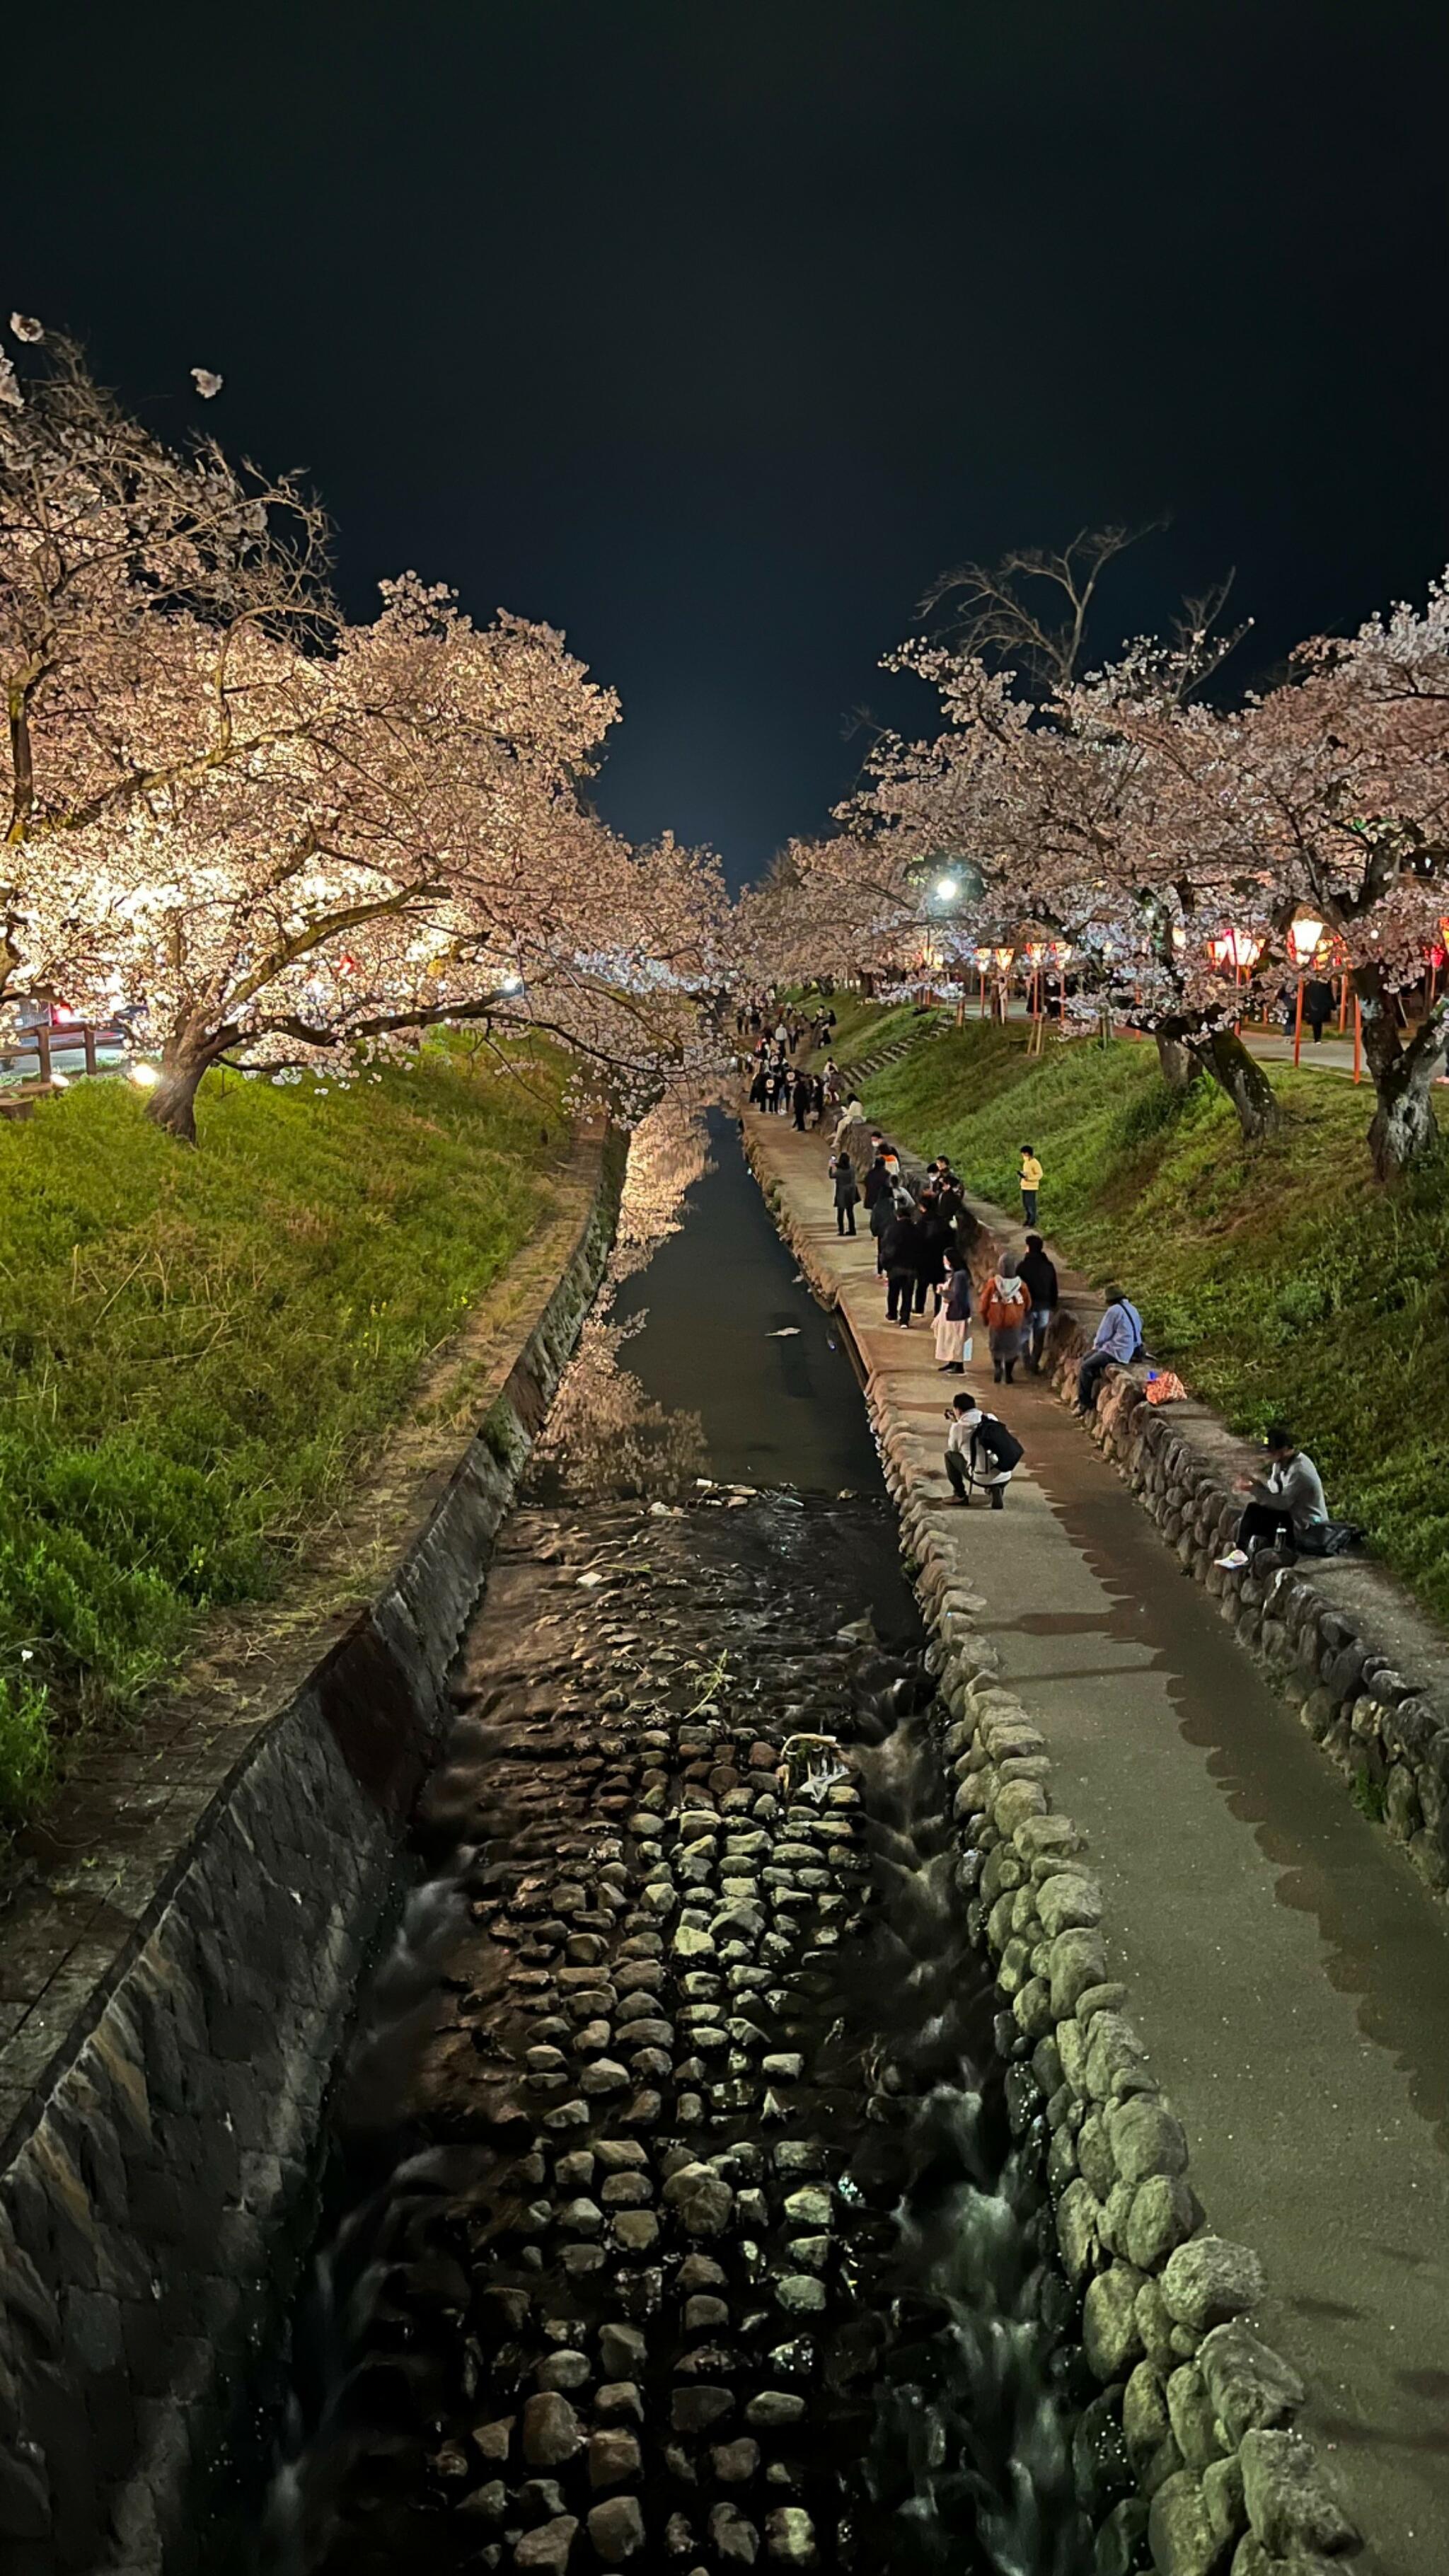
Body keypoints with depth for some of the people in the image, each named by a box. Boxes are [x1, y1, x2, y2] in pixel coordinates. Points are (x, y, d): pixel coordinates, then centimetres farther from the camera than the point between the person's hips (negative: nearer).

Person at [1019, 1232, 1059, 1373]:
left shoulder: (1024, 1265, -13)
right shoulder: (1049, 1266, 3)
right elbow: (1054, 1289, 9)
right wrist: (1053, 1306, 18)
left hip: (1029, 1305, -4)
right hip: (1045, 1306, 4)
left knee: (1025, 1335, 12)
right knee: (1040, 1338, 10)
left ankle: (1028, 1362, 6)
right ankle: (1035, 1364, 9)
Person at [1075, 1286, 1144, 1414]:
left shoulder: (1114, 1311, -14)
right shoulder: (1132, 1309, 13)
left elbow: (1102, 1335, -10)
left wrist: (1096, 1346, 13)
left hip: (1119, 1352, -10)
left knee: (1086, 1367, -7)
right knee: (1088, 1358, 18)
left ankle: (1085, 1403, 0)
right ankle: (1085, 1396, 21)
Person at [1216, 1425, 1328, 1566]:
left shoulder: (1299, 1471, -26)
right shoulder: (1281, 1462, 3)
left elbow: (1282, 1502, -25)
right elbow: (1275, 1490, 6)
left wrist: (1254, 1490, -24)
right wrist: (1257, 1483, -14)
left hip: (1307, 1529, -9)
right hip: (1294, 1516, 9)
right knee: (1252, 1509, -6)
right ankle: (1241, 1552, -11)